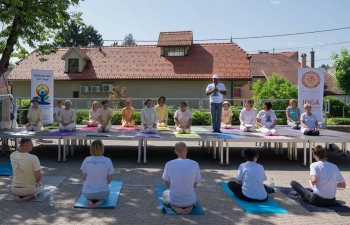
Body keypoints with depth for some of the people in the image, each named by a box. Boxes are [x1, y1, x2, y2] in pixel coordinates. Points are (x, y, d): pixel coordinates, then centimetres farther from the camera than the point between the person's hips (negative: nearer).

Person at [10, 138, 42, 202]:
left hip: (15, 189, 4)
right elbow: (39, 176, -22)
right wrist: (37, 183, 0)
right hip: (30, 189, -4)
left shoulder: (12, 156, -10)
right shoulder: (33, 158, -25)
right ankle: (31, 195, 0)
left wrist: (21, 145, -1)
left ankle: (16, 195, 8)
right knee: (39, 187, 33)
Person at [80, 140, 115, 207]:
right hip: (102, 192, -1)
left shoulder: (86, 160, -9)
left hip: (87, 192, 1)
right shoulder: (107, 161, -13)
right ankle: (101, 200, 1)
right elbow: (109, 179, -4)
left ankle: (89, 200, 4)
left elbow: (84, 177, 2)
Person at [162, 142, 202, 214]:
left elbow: (167, 184, -1)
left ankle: (174, 207, 3)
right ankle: (190, 206, 4)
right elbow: (195, 185, -1)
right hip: (189, 200, 1)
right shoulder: (195, 164, -13)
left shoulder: (169, 164, -14)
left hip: (173, 200, -1)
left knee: (165, 193, 34)